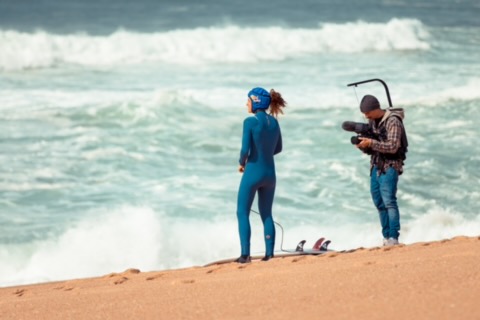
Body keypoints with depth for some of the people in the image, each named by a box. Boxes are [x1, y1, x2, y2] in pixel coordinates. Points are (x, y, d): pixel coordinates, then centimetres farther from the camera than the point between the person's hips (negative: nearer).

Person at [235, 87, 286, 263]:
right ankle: (269, 253, 9)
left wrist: (242, 163, 2)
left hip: (253, 172, -6)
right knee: (267, 214, 14)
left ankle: (245, 254, -5)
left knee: (242, 213, 3)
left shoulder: (250, 121, -14)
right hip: (270, 173, 6)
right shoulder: (274, 122, 5)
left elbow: (245, 149, -17)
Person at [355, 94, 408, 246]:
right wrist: (363, 146, -6)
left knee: (389, 201, -16)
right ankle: (386, 238, 14)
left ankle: (393, 238, -19)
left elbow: (393, 147, -20)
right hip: (376, 166, 8)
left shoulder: (392, 121, -13)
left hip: (390, 166, -8)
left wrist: (371, 143, -24)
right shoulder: (372, 121, 11)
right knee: (379, 203, 8)